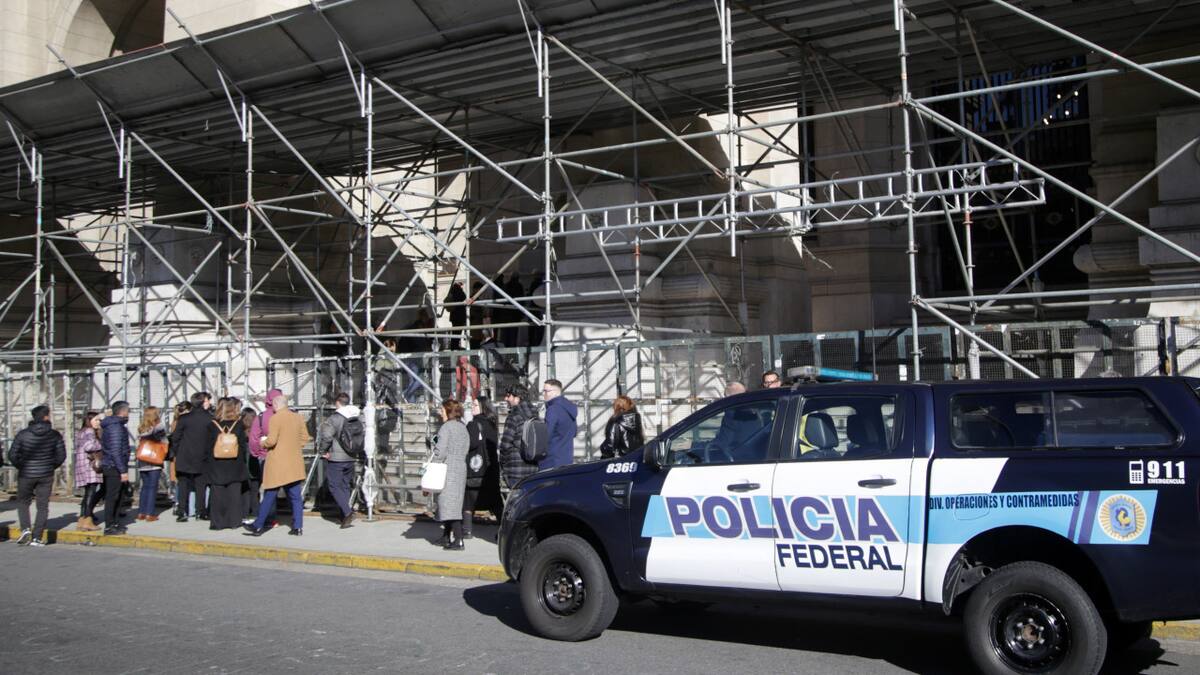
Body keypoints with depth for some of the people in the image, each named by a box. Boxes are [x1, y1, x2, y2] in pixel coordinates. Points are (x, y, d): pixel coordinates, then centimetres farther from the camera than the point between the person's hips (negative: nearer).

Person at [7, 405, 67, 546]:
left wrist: (21, 466, 12)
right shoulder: (55, 435, -6)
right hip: (46, 476, 0)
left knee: (22, 502, 18)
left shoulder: (23, 434, -7)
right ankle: (36, 538, 3)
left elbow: (12, 455, -5)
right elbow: (61, 455, -3)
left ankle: (25, 529, -1)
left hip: (26, 475, 0)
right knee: (42, 506, 7)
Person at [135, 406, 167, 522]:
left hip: (142, 462, 5)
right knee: (152, 487, -1)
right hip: (154, 463, -5)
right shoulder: (159, 427, -7)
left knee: (145, 486, 14)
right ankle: (149, 514, -3)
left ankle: (141, 513, 15)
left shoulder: (141, 429, 9)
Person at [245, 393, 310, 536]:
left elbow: (271, 440, -17)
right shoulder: (298, 418, 7)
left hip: (277, 463, -5)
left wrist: (262, 442, 2)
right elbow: (305, 438, 9)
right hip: (294, 463, 5)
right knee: (295, 496, 8)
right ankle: (298, 527, 5)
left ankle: (258, 526, 12)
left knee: (269, 496, 4)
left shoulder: (275, 418, -11)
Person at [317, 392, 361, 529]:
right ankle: (344, 515, 15)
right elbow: (362, 438, 13)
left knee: (335, 486, 0)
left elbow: (326, 437, -22)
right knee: (346, 486, 14)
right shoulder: (358, 419, 7)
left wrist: (322, 451, -8)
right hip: (351, 459, 6)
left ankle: (347, 512, -15)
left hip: (336, 459, -6)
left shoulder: (334, 419, -14)